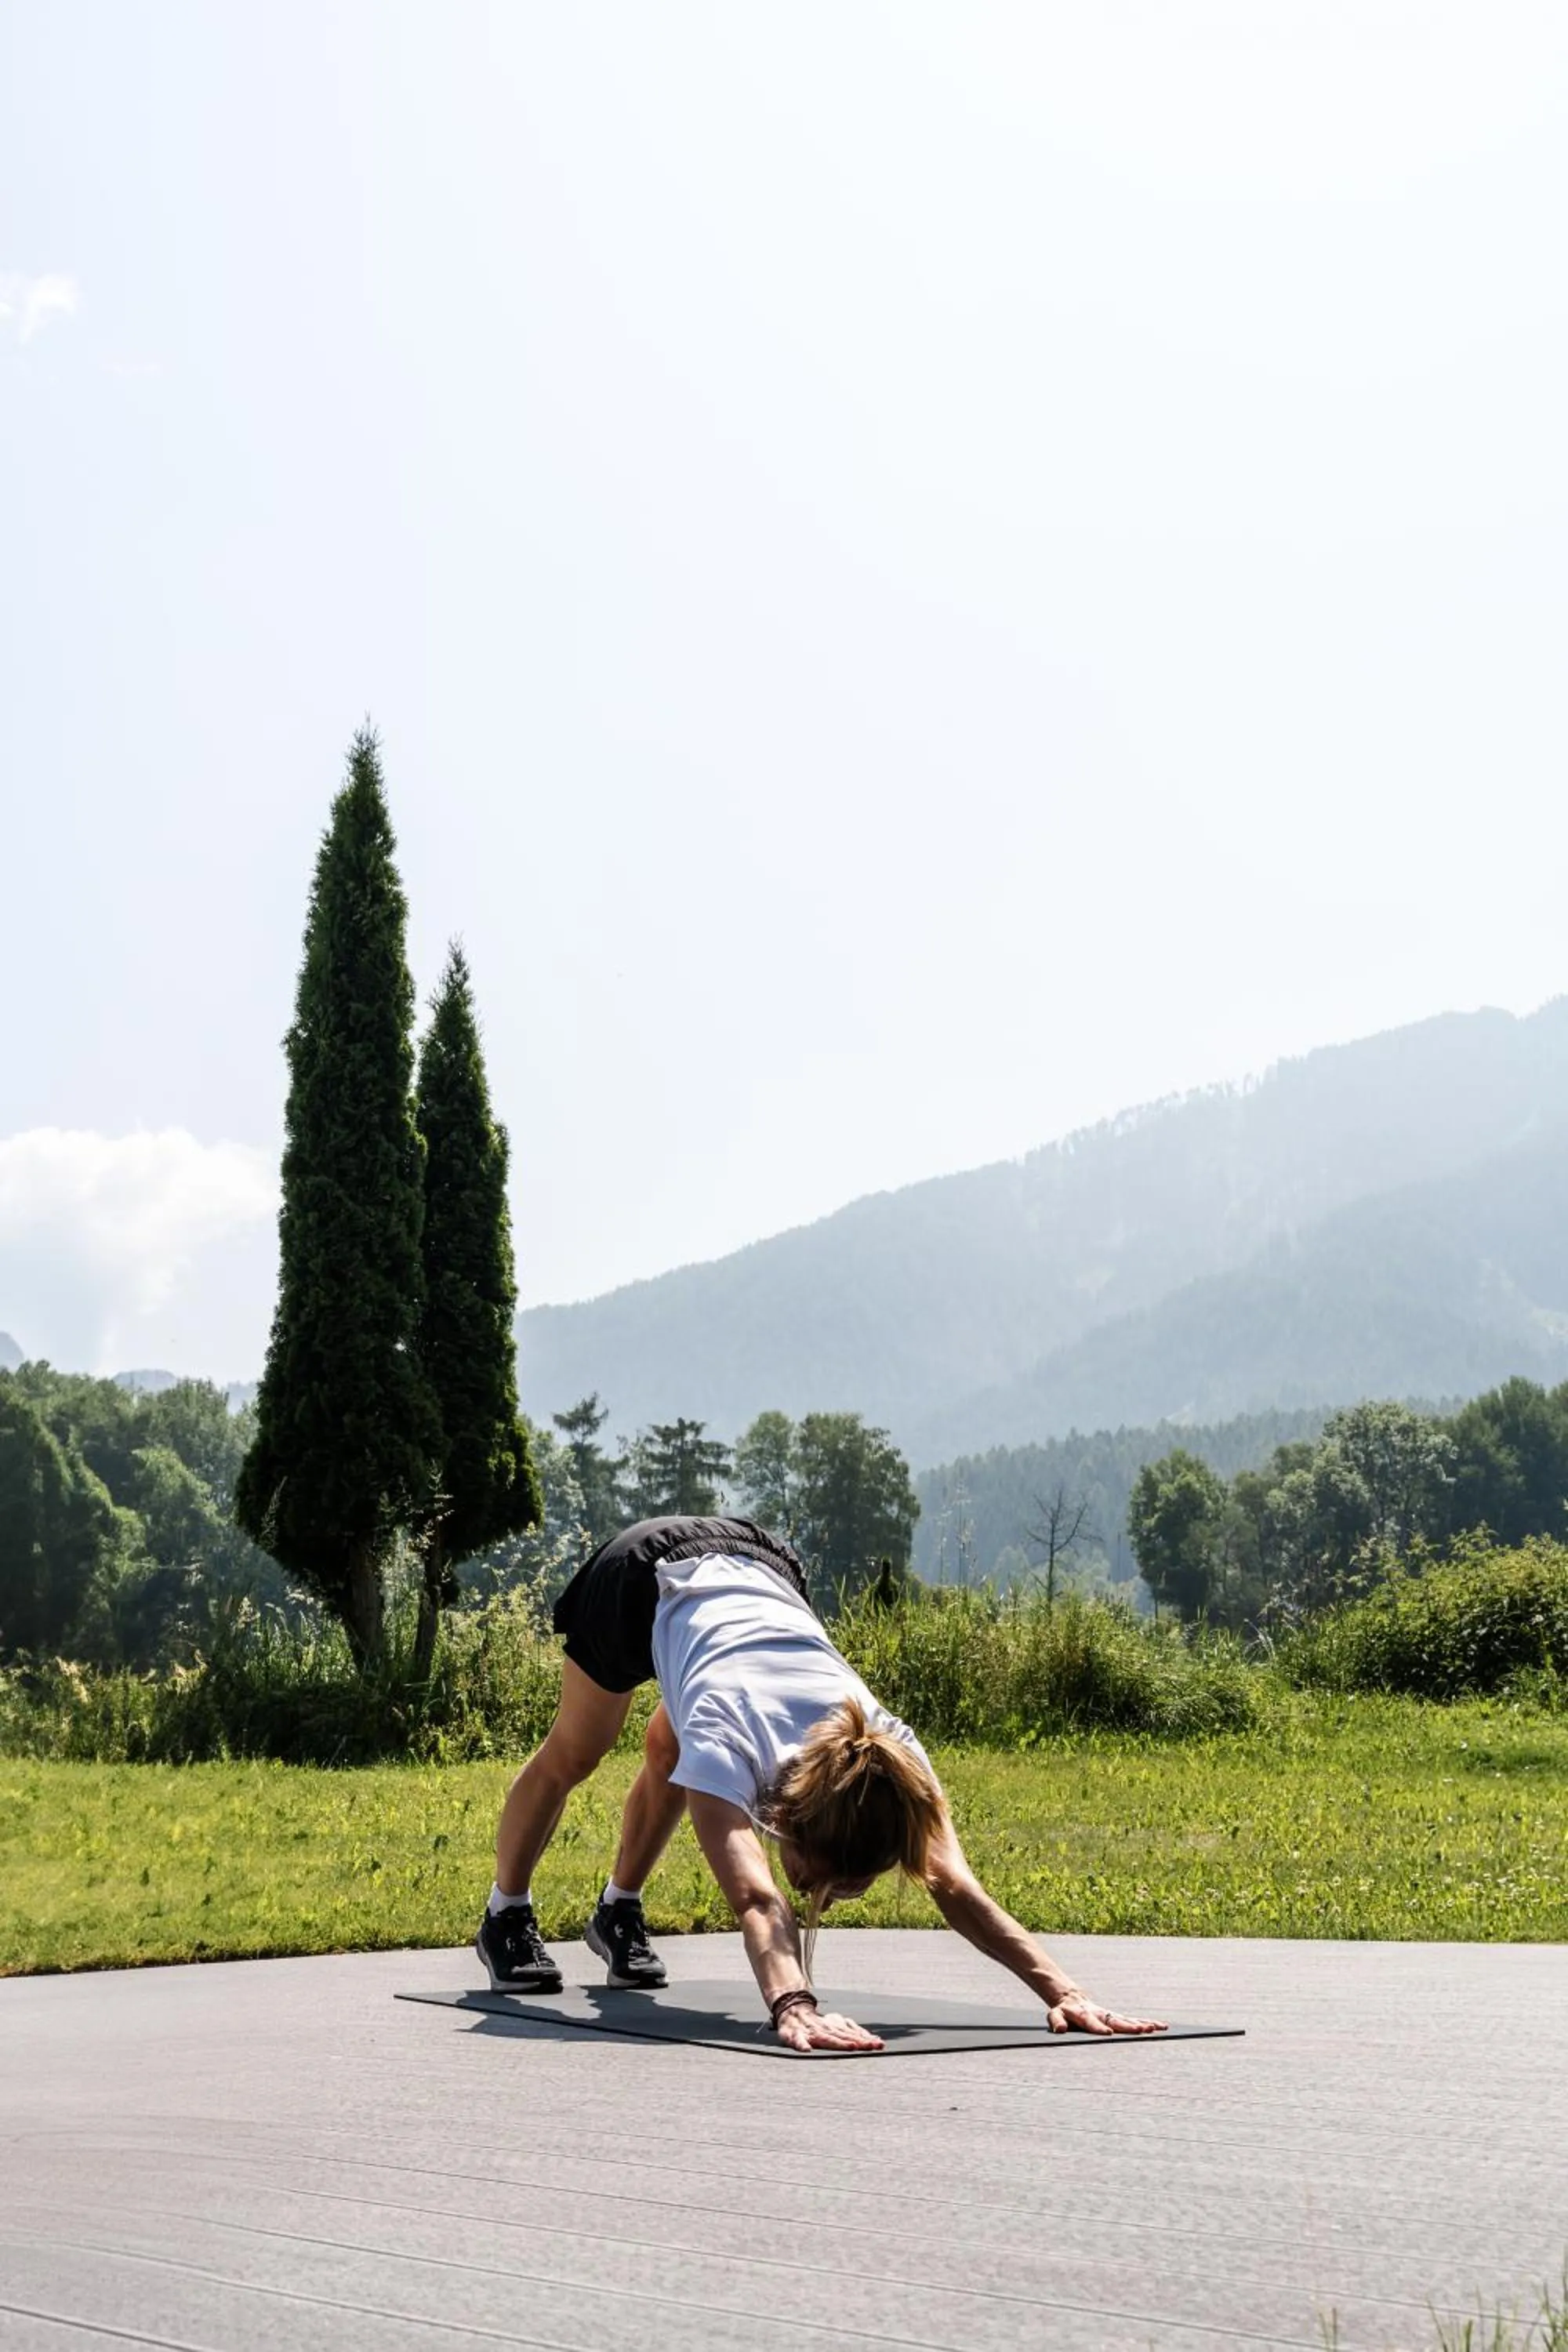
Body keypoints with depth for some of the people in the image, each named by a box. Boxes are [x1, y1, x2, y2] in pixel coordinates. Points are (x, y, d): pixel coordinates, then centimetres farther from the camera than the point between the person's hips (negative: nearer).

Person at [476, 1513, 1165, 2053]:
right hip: (646, 1575, -3)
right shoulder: (728, 1746, -47)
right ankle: (505, 1917, 41)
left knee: (669, 1757, 22)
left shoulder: (887, 1752, -36)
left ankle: (618, 1914, 45)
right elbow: (755, 1899, -60)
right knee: (570, 1757, 18)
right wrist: (794, 2009, -77)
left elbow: (958, 1890, -42)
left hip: (757, 1570, 3)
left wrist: (1063, 1991, -54)